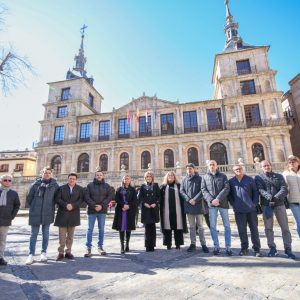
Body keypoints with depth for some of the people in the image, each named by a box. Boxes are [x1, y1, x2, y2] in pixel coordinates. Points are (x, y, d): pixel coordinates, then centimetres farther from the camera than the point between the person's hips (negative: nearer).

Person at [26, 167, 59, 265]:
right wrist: (33, 206, 10)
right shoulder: (36, 183, 0)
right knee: (34, 234, 7)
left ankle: (44, 252, 24)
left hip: (48, 213, 0)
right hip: (35, 213, 0)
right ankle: (31, 254, 18)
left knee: (45, 234, 10)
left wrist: (51, 207, 6)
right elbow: (29, 197, 8)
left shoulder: (54, 185, 0)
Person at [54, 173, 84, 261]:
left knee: (70, 235, 9)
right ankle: (61, 252, 13)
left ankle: (68, 252, 19)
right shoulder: (61, 188, 6)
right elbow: (57, 199, -3)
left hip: (73, 215, 1)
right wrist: (65, 205, -17)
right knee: (62, 235, 2)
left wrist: (73, 205, -17)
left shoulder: (80, 189, 6)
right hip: (62, 214, -1)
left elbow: (81, 200, -3)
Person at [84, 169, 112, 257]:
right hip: (91, 210, -1)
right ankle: (88, 248, 15)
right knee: (90, 229, 4)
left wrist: (101, 205, -13)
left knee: (101, 229, 8)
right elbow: (86, 197, -5)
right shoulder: (90, 185, 2)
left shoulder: (106, 186, 6)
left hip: (102, 211, 1)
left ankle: (100, 247, 21)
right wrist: (94, 206, -15)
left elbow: (109, 197, -1)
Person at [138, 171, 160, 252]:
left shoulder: (155, 185, 9)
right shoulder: (143, 186, 8)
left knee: (153, 227, 4)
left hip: (154, 208, 0)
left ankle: (152, 245, 13)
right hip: (145, 208, 0)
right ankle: (148, 246, 10)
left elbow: (159, 196, 5)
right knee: (147, 227, 1)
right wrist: (144, 203, -11)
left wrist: (155, 203, -9)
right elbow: (140, 197, 4)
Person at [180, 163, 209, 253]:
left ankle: (203, 244, 16)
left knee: (200, 226, 6)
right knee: (192, 226, 12)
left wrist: (195, 199, -16)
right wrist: (188, 199, -11)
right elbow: (181, 191, 2)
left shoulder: (199, 178, -1)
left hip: (198, 205, -2)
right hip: (188, 206, 3)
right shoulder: (184, 179, 7)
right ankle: (193, 244, 21)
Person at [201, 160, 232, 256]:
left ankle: (228, 247, 17)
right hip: (211, 204, 1)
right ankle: (216, 246, 16)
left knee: (227, 225, 6)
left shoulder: (223, 176, 7)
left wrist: (218, 199, -16)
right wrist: (211, 200, -13)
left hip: (223, 203, 0)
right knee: (212, 226, 3)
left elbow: (226, 188, -5)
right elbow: (203, 190, 2)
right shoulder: (205, 177, 10)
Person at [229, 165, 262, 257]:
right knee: (242, 230, 7)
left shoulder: (250, 179, 2)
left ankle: (256, 249, 18)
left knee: (254, 229, 7)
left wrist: (254, 203, -4)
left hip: (251, 209, 0)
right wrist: (233, 204, 2)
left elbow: (256, 192, 3)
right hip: (239, 210, 1)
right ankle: (244, 248, 20)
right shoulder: (231, 181, 4)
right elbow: (229, 194, 10)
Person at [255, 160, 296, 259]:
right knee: (268, 228, 4)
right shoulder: (258, 177, 6)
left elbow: (284, 189, -3)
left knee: (285, 227, 4)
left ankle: (288, 249, 17)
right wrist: (269, 197, -26)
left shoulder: (279, 176, 11)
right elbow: (260, 190, -9)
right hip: (266, 205, -1)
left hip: (279, 204, 1)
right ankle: (272, 248, 16)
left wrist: (276, 198, -19)